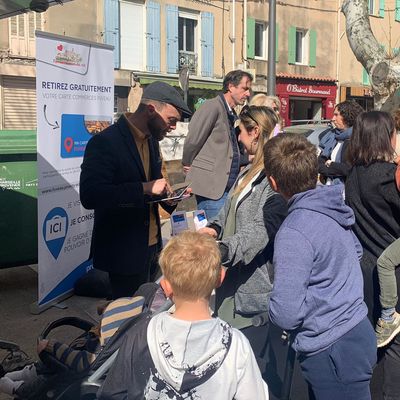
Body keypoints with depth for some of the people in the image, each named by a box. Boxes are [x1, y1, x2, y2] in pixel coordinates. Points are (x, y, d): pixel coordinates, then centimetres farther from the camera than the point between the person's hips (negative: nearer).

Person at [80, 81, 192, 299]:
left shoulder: (151, 139, 9)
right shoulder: (105, 142, -17)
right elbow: (90, 196, -27)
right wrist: (145, 188, -28)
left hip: (150, 246, 8)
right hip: (123, 252, -8)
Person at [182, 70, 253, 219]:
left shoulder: (233, 115, 18)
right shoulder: (212, 106, -10)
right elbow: (193, 140, -10)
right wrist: (187, 165, 1)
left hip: (228, 187, 9)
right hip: (212, 185, -8)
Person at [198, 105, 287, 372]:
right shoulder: (249, 173, 13)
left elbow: (260, 231, -29)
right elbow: (231, 210, 19)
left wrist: (221, 250, -43)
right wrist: (214, 229, -1)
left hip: (255, 289, -10)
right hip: (234, 284, 10)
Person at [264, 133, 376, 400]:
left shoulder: (293, 235, -25)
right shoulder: (333, 207, 0)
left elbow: (286, 315, -25)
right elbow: (356, 251, 21)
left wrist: (273, 308, -4)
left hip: (331, 353, -9)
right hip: (359, 332, 9)